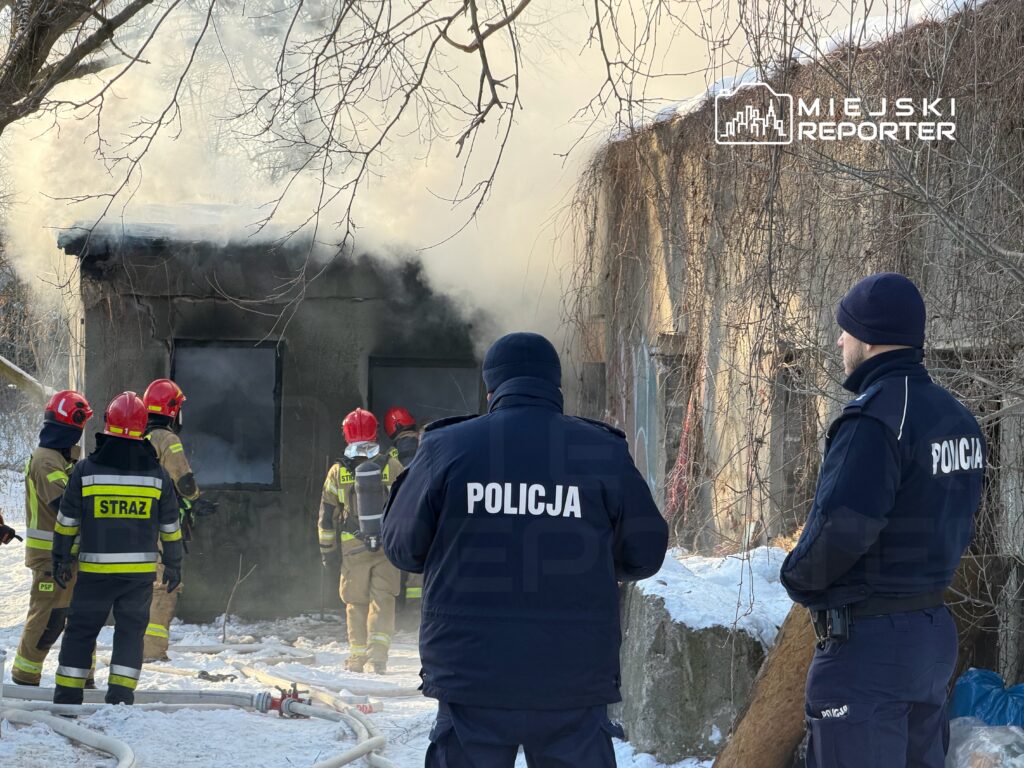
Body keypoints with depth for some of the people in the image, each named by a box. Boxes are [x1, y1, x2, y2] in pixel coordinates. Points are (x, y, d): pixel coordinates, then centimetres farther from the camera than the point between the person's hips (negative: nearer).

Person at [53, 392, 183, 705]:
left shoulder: (86, 470, -5)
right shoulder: (155, 473, -1)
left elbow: (67, 522, 0)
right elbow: (170, 526, 7)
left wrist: (61, 560, 12)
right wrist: (173, 565, 18)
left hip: (95, 569, -1)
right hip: (141, 569, 1)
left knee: (81, 629, 9)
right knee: (131, 631, 8)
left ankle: (67, 696, 8)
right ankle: (120, 695, -1)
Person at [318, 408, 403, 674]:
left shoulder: (338, 471, 0)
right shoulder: (392, 466, -2)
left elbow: (327, 512, 6)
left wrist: (326, 547, 15)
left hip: (354, 548, 0)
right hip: (389, 544, 0)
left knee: (356, 602, 10)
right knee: (383, 598, 3)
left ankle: (358, 656, 11)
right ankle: (378, 651, -11)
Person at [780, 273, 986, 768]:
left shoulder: (875, 418, -19)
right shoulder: (955, 416, 10)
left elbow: (840, 528, -26)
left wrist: (799, 578, -8)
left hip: (867, 640, -9)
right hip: (933, 632, 9)